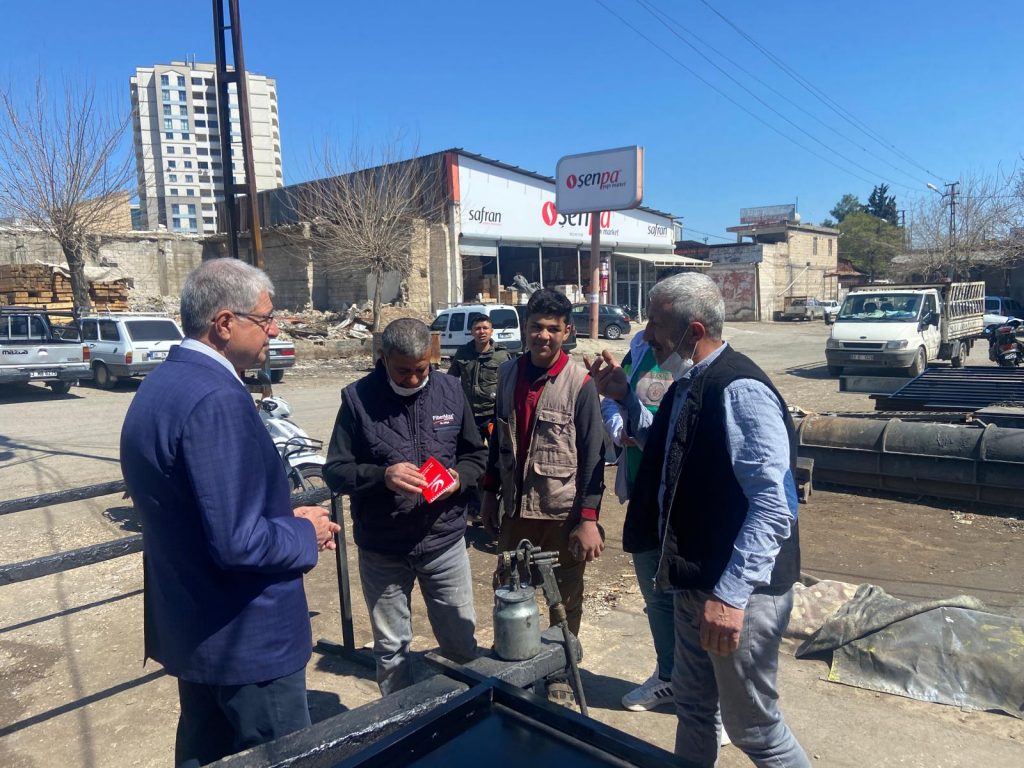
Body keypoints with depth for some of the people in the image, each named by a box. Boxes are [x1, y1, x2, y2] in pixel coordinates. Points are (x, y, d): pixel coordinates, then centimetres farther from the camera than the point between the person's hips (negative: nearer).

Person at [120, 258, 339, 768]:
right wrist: (305, 534, -13)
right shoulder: (216, 399, -27)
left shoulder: (161, 384, 5)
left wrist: (284, 517, 6)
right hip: (245, 637, -9)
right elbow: (240, 542, -31)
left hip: (190, 625, 9)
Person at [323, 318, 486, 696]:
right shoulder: (358, 398, -9)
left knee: (463, 644, 14)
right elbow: (334, 470, -7)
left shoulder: (450, 390, -1)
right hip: (382, 549, -1)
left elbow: (476, 454, 9)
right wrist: (382, 476, -25)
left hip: (445, 541, 2)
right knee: (390, 649, 17)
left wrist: (459, 476, -13)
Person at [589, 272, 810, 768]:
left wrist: (730, 594, -29)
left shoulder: (740, 390, -23)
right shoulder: (687, 385, 5)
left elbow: (774, 505, -28)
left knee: (752, 726, 10)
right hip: (694, 579, 9)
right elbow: (671, 453, 21)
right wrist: (624, 398, 11)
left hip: (737, 591, -9)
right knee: (693, 705, 24)